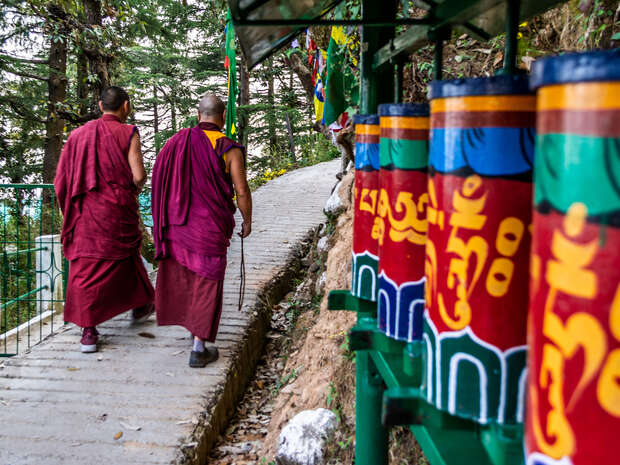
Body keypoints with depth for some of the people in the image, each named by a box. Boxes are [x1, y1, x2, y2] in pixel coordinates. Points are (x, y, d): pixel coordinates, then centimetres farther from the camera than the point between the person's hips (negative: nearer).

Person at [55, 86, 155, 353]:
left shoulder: (78, 134, 7)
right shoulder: (127, 134, -5)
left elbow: (61, 179, 4)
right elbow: (139, 175, -12)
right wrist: (134, 189, 9)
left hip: (84, 213, 3)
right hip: (117, 210, -2)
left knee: (85, 268, 3)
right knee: (126, 257, 18)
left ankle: (88, 331, -2)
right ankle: (140, 306, 39)